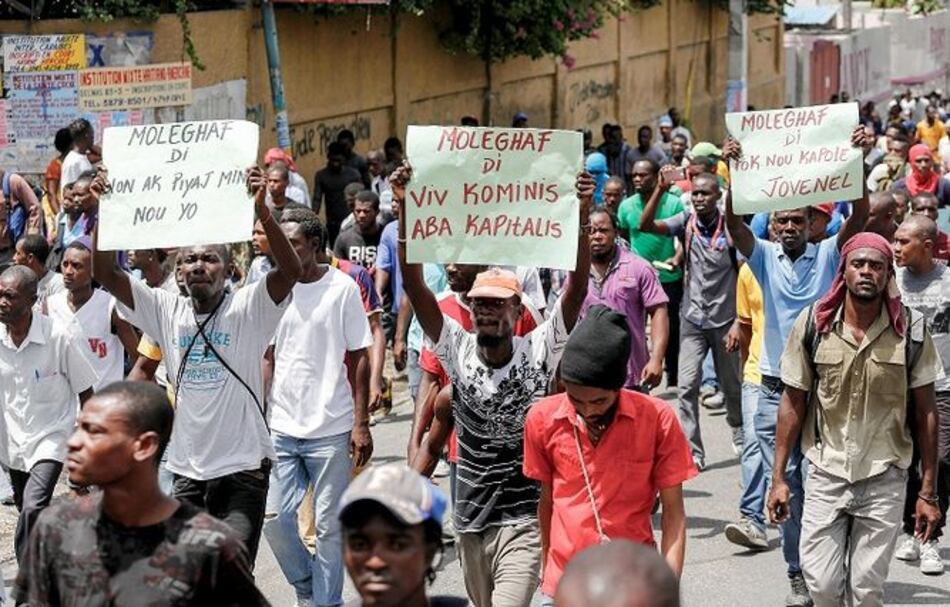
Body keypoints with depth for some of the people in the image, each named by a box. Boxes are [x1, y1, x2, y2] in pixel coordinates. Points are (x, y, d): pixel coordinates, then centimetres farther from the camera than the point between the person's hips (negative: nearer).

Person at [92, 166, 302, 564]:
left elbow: (291, 270, -23)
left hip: (243, 467, -5)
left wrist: (262, 213, -36)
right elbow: (105, 274, 1)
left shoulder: (247, 309, -6)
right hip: (187, 470, 5)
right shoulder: (167, 311, 5)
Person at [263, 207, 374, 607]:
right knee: (274, 517, 3)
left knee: (328, 525, 3)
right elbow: (268, 358, 11)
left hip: (331, 429, -3)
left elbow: (358, 358, -3)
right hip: (280, 428, 3)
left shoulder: (342, 289, -5)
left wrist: (361, 423, -7)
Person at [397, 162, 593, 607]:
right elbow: (414, 288, -11)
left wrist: (581, 217, -30)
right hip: (470, 521, 4)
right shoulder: (459, 350, -2)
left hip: (523, 521, -4)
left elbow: (577, 289, -18)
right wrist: (405, 212, -22)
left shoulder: (538, 351, -7)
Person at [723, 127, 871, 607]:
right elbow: (734, 224, -11)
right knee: (785, 483, 5)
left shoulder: (827, 255, 2)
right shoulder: (764, 258, 4)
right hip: (775, 388, 1)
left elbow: (859, 216, -11)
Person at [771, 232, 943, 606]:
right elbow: (793, 403, 3)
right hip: (826, 474, 1)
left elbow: (925, 414, -1)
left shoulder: (911, 331, -5)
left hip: (885, 478, 0)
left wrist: (928, 493, -2)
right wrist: (778, 477, 0)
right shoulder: (812, 324, -4)